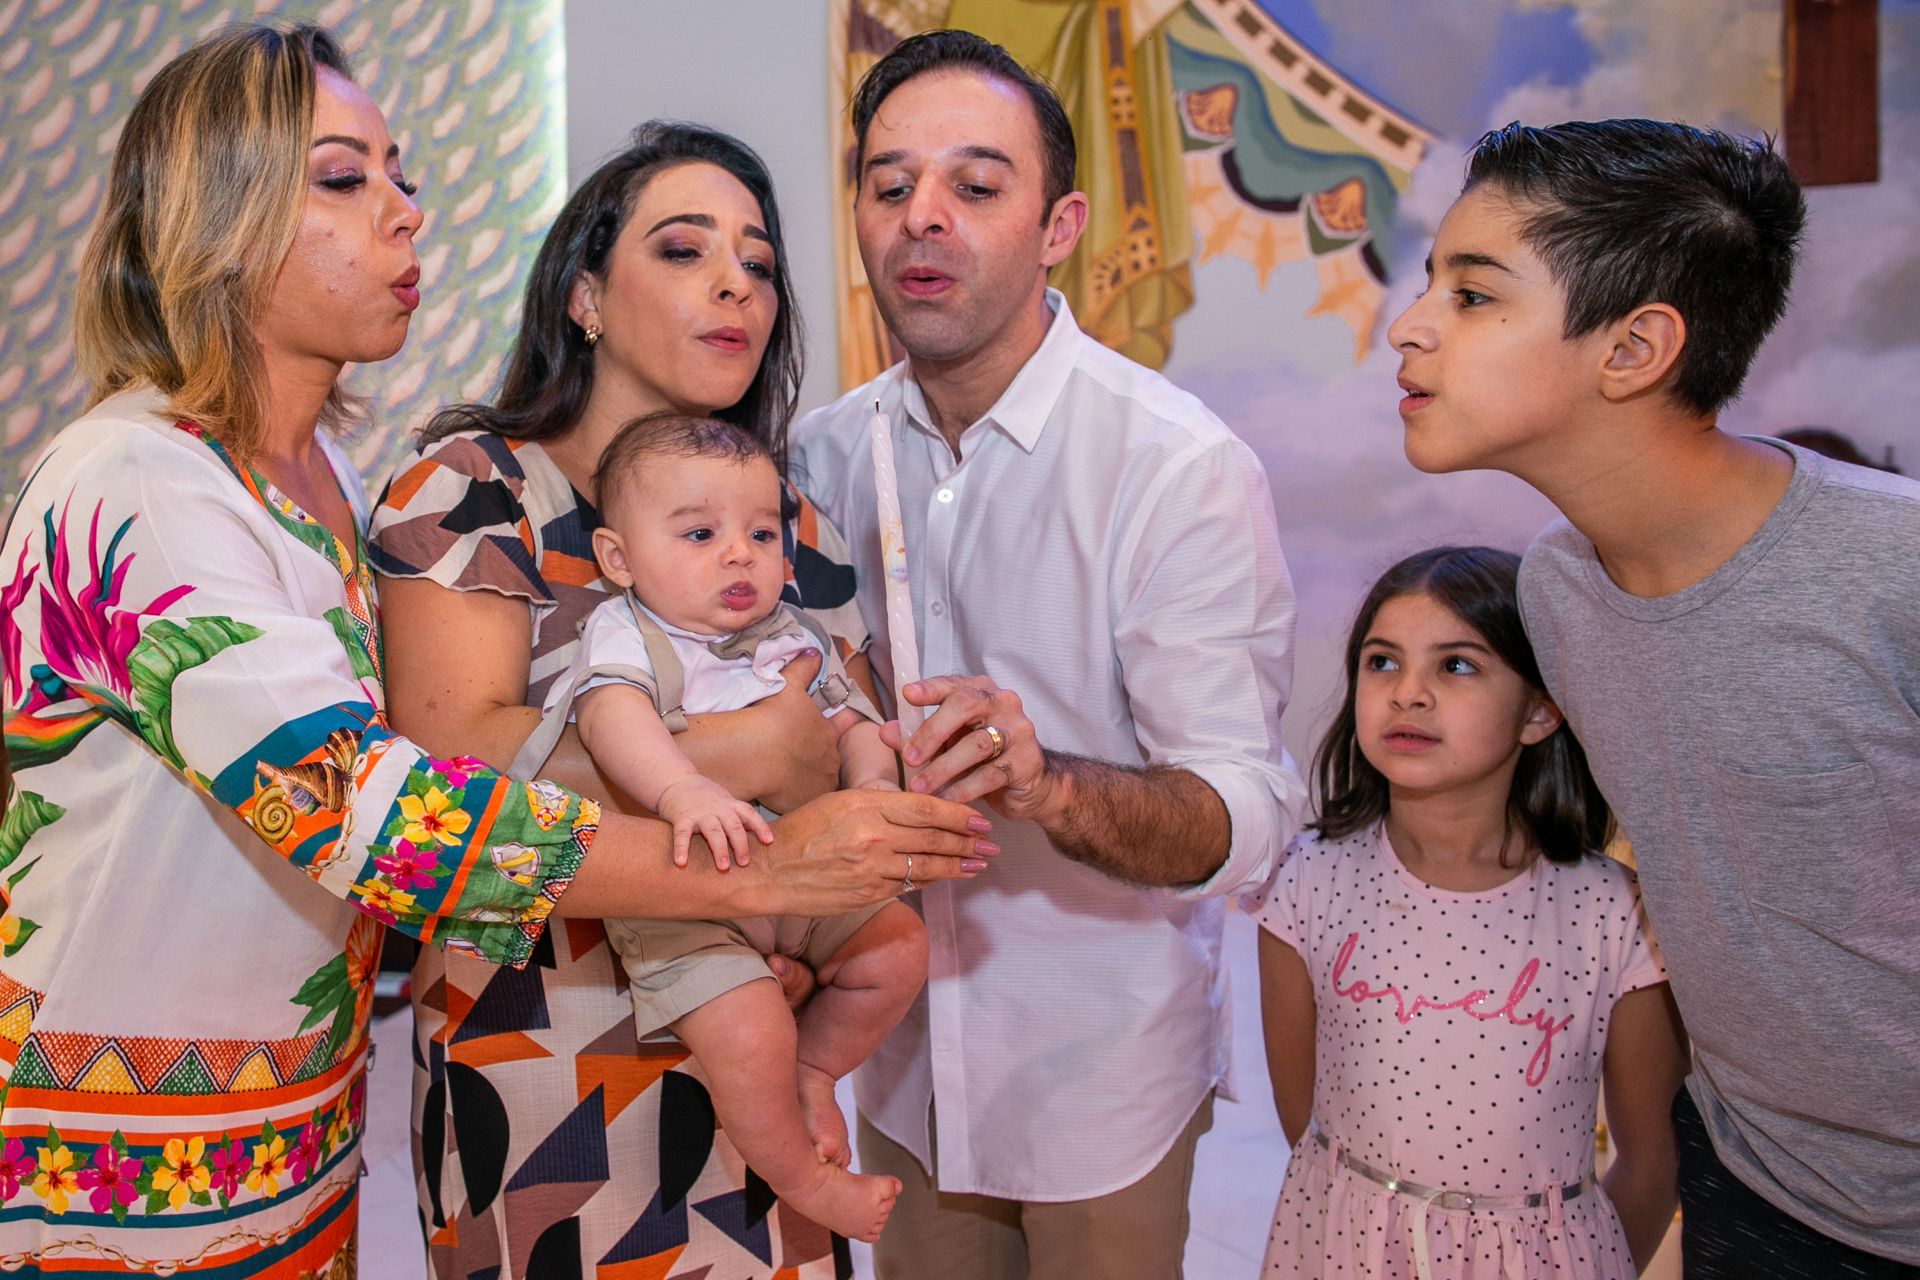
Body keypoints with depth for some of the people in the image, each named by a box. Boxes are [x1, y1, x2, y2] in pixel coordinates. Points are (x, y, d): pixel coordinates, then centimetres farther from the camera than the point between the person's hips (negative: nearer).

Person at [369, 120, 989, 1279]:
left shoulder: (790, 522, 8)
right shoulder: (475, 487, -6)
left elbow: (857, 762, 7)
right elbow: (455, 751, -20)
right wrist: (752, 759, -22)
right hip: (533, 1058, -4)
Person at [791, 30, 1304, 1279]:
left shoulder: (1183, 466, -20)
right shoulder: (830, 450, -3)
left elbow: (1247, 817, -24)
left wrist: (1052, 785, -42)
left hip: (1102, 1063, -4)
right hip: (904, 1050, 5)